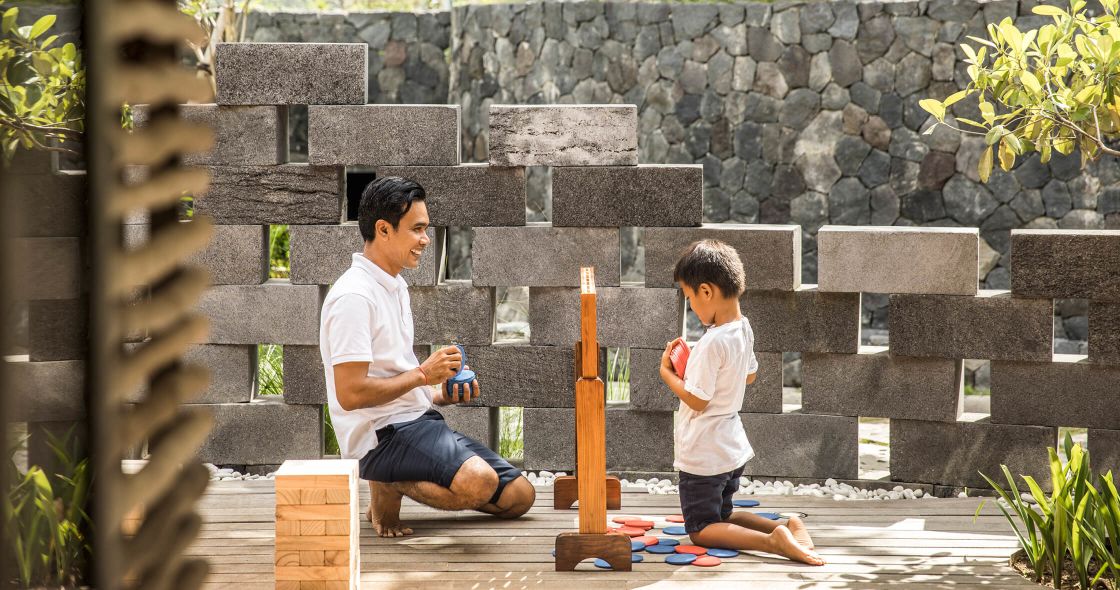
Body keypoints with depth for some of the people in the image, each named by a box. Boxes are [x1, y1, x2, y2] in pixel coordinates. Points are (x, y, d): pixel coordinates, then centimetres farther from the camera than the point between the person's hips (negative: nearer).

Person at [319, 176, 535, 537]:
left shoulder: (396, 287, 17)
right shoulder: (354, 296, -16)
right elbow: (351, 394, -23)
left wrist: (442, 394, 7)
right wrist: (423, 374, -14)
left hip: (417, 423, 10)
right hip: (381, 435, -10)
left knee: (519, 495, 4)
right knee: (478, 482, -33)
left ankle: (401, 482, 11)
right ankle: (387, 490, -7)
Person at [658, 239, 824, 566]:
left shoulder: (712, 343, -27)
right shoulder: (743, 328, 1)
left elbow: (697, 400, -22)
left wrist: (667, 373, -8)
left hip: (704, 455, -9)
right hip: (733, 448, 9)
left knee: (702, 530, 1)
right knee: (722, 517, 24)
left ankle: (773, 541, -22)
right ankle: (786, 526, 2)